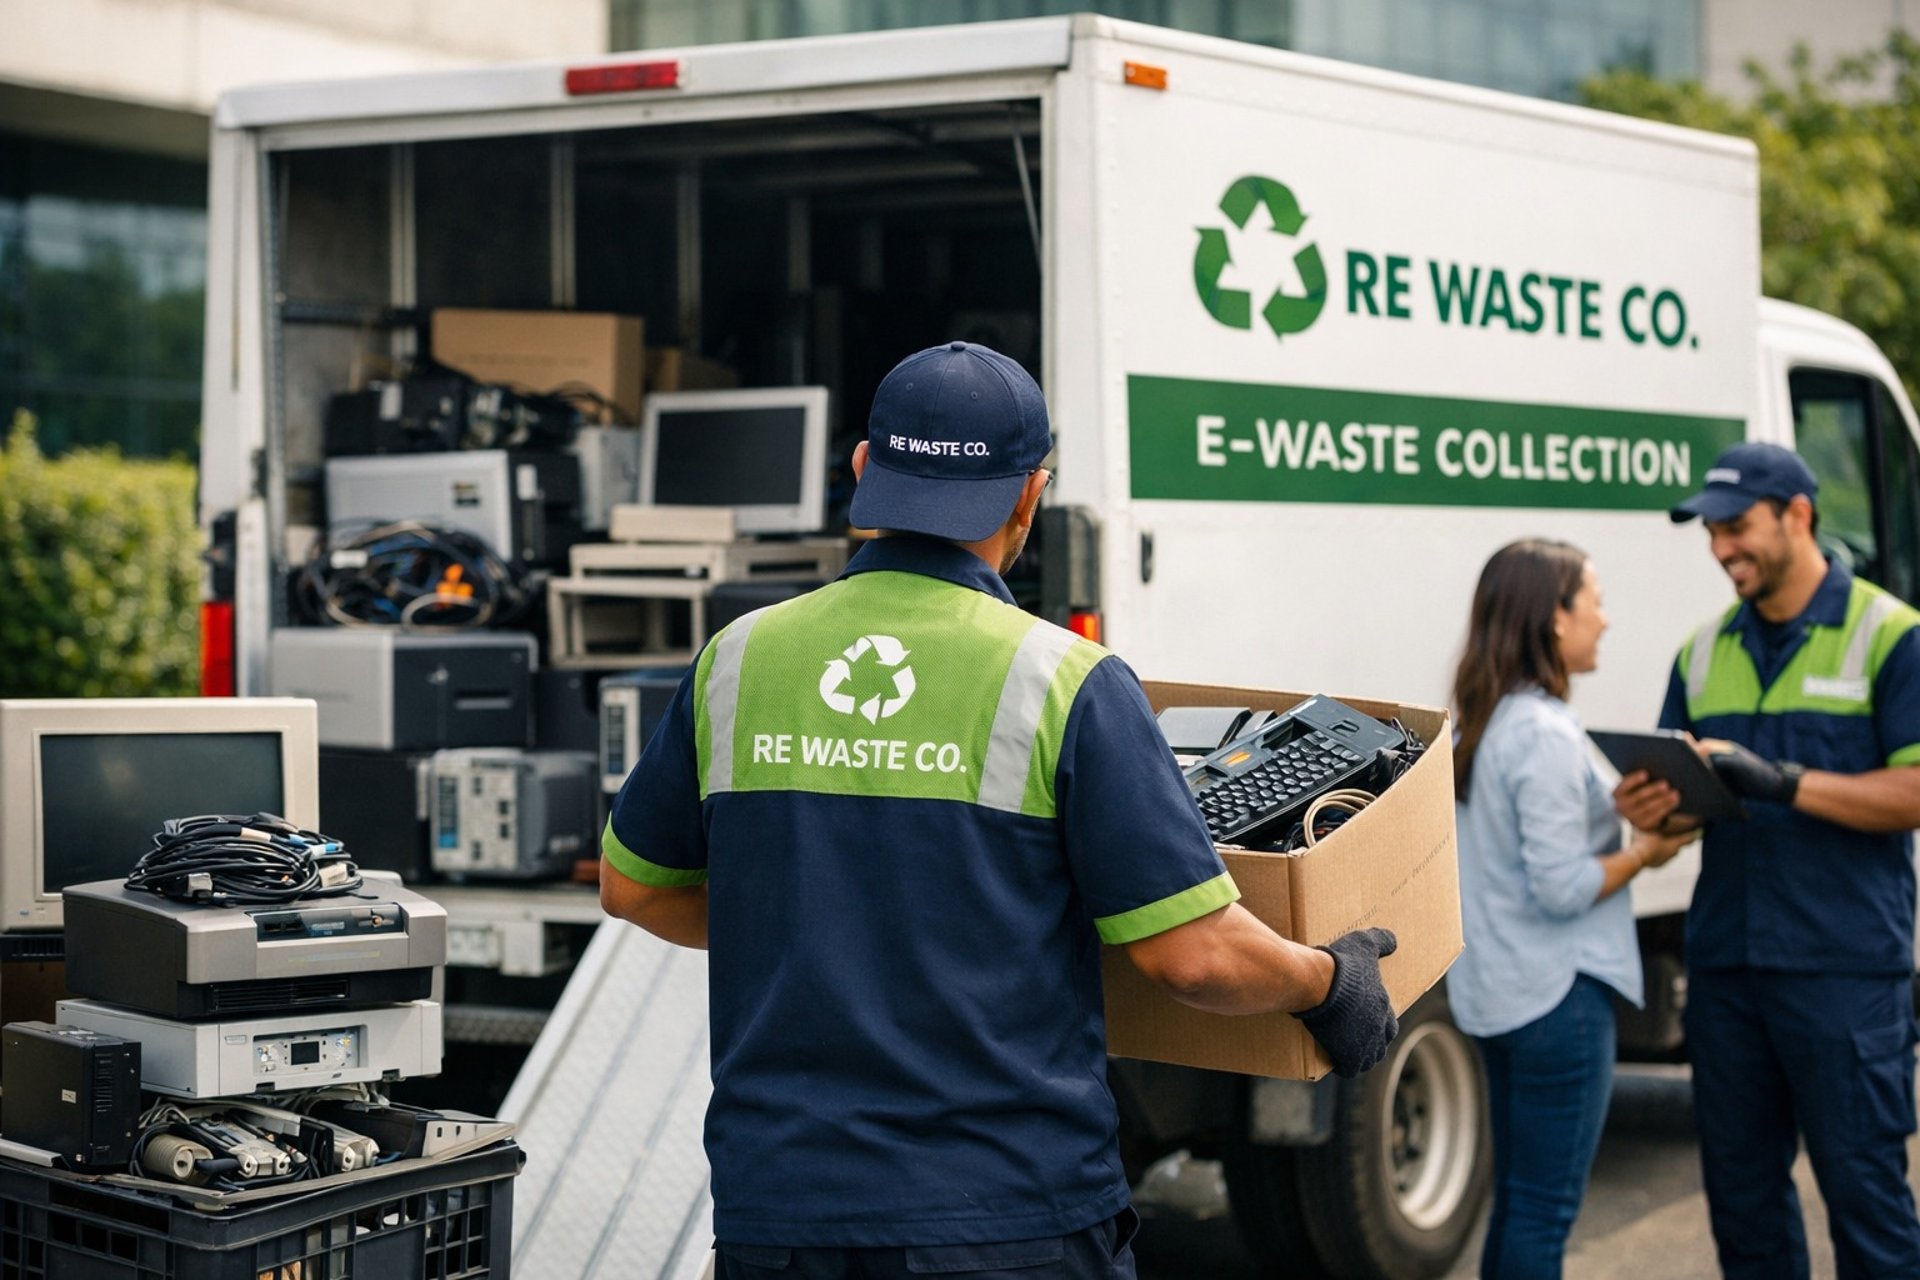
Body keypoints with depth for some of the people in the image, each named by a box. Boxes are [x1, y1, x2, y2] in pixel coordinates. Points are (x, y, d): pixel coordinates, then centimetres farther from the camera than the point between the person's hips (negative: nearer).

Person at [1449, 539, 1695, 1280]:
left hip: (1494, 990, 10)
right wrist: (1645, 852, -7)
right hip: (1558, 992, -9)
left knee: (1515, 1202, 17)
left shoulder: (1486, 722, 11)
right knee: (1545, 1210, -2)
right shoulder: (1546, 732, -18)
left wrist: (1618, 815, 10)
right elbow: (1562, 886, -20)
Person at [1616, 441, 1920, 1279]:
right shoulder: (1706, 650, 14)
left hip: (1845, 966, -6)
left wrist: (1786, 784, -21)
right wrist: (1647, 807, -6)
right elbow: (1678, 789, 18)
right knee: (1740, 1186, 11)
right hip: (1724, 959, 6)